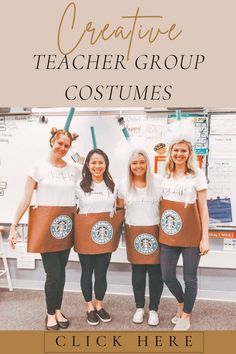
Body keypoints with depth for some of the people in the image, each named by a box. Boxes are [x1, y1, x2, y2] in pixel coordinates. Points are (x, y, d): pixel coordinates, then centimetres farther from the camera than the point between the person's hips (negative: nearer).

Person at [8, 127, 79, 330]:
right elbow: (26, 198, -6)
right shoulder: (39, 166, -4)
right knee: (53, 273, 1)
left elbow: (80, 197, 12)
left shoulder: (74, 170, 7)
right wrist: (14, 225, -9)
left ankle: (58, 311, 33)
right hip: (45, 224, -3)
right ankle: (51, 314, 25)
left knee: (61, 272, 12)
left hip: (66, 226, 4)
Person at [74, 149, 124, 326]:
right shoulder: (80, 186, -4)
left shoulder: (112, 185, 6)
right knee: (87, 271, 11)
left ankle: (99, 305, 31)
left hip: (106, 235, 2)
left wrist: (115, 228, 7)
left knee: (102, 272, 10)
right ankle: (90, 307, 28)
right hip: (85, 234, -2)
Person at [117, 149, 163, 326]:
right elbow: (120, 208, 13)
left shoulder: (158, 181, -4)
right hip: (134, 232, 1)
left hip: (155, 231, -1)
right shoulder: (124, 184, 2)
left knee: (156, 271, 4)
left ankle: (154, 309, 23)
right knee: (138, 271, 11)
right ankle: (139, 307, 29)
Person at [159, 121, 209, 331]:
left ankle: (186, 317, 32)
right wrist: (160, 228, 7)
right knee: (167, 276, 10)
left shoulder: (197, 174, -6)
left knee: (190, 277, 10)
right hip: (168, 234, 4)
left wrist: (205, 238, -9)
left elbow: (203, 208, -6)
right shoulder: (166, 174, 6)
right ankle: (182, 304, 40)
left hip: (191, 235, -4)